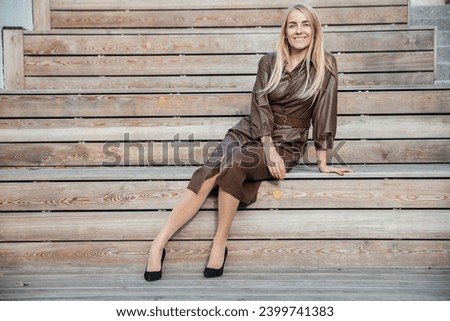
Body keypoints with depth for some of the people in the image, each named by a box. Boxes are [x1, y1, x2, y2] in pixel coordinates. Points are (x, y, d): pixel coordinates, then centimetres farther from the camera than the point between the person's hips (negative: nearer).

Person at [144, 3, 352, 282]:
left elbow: (324, 113, -3)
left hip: (286, 145, -2)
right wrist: (269, 150, -16)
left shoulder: (325, 65, -1)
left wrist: (322, 163, -5)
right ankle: (159, 244, -25)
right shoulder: (269, 62, 5)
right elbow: (260, 105, -4)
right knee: (209, 173, -26)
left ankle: (220, 243, -19)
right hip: (249, 132, 3)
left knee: (232, 162, -33)